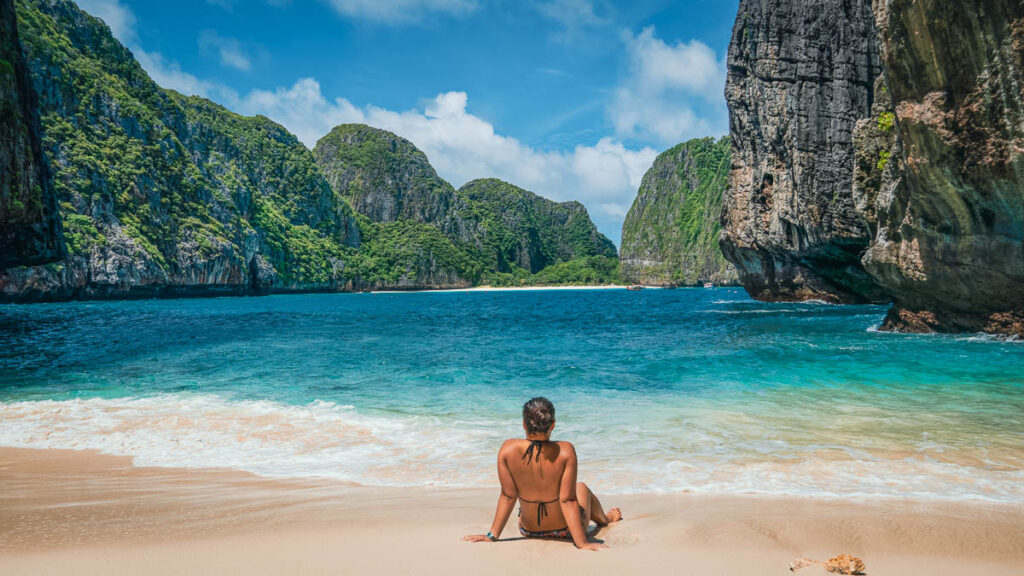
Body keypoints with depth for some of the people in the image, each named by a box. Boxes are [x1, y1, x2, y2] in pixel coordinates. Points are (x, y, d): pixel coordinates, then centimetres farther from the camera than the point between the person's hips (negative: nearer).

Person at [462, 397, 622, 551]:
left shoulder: (508, 449, -21)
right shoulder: (565, 451, -26)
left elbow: (508, 496, -15)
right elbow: (568, 500, -24)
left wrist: (492, 535, -4)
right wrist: (582, 543, -17)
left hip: (529, 531, 2)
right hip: (565, 531, -1)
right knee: (581, 487, 32)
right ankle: (604, 519, 63)